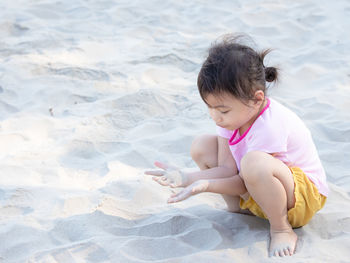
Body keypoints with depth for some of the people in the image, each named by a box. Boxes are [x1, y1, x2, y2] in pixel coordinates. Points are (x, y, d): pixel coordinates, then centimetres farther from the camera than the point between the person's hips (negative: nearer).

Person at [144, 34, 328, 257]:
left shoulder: (269, 127, -32)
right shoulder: (234, 114, -8)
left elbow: (245, 181, -23)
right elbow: (227, 170, -8)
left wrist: (206, 185, -35)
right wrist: (186, 178, -23)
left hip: (304, 195, -9)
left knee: (254, 162, -42)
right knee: (202, 145, -2)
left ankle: (281, 229, -19)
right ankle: (239, 207, 4)